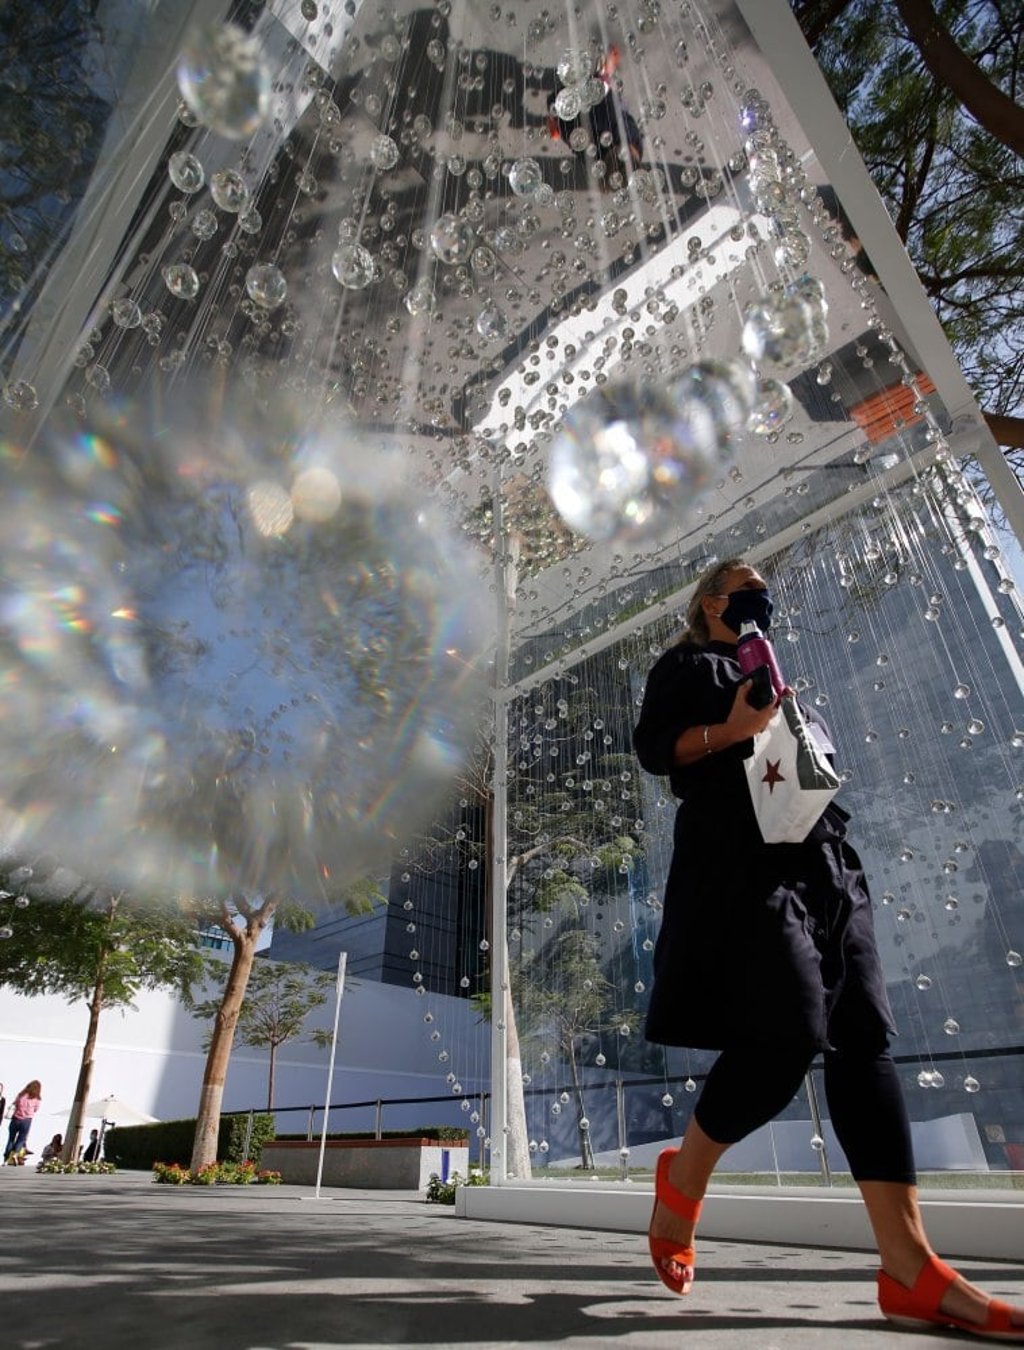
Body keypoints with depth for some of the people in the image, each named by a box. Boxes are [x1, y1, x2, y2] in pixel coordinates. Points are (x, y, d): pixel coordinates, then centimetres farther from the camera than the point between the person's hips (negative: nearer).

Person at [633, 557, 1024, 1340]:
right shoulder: (690, 666, 10)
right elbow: (652, 745, -4)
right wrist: (733, 730, -16)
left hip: (822, 861, 8)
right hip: (743, 860, -8)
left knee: (863, 1041, -2)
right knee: (787, 1034, -16)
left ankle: (910, 1268, 0)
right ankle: (681, 1178, 8)